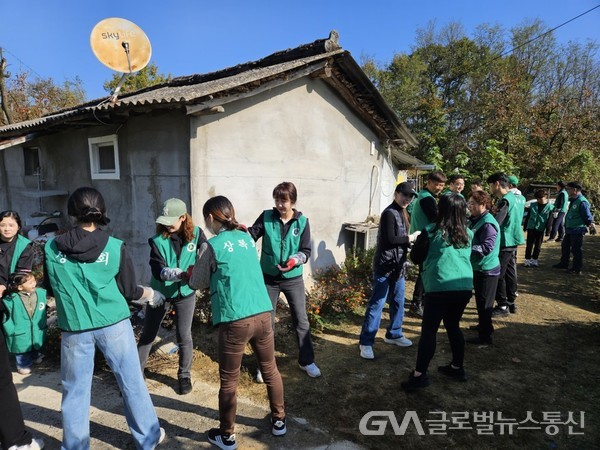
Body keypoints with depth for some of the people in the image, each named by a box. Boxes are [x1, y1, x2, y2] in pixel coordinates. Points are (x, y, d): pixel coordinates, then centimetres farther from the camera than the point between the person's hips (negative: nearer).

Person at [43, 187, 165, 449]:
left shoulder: (51, 248, -2)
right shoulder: (115, 247, -7)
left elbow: (51, 290, 12)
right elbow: (129, 291, 1)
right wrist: (151, 294, 19)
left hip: (73, 327, 1)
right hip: (113, 323, -1)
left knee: (75, 390, 16)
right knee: (132, 382, 11)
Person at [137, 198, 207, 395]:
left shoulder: (196, 234, -13)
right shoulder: (158, 240, -15)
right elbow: (159, 271, -24)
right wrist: (181, 274, -42)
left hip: (186, 293, 0)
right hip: (160, 292, 0)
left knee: (184, 337, 9)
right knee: (148, 335, 13)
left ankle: (184, 376, 31)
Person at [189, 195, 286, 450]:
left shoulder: (211, 246, -6)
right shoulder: (248, 239, 10)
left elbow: (197, 284, 6)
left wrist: (193, 274, 25)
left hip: (235, 321, -5)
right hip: (263, 315, 6)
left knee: (229, 381, 14)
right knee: (270, 370, 22)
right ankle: (279, 421, 39)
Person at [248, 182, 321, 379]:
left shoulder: (302, 222, -6)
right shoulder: (266, 217, -6)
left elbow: (306, 250, -7)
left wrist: (295, 260, -25)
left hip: (293, 279, 0)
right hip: (268, 278, 0)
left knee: (301, 320, 10)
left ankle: (307, 361, 31)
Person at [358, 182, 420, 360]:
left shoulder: (402, 213, 14)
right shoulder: (389, 213, -14)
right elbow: (390, 239, -22)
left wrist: (412, 240, 1)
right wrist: (410, 238, -12)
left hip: (398, 265, 9)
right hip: (385, 266, -9)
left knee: (398, 303, 16)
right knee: (376, 304, -5)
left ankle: (393, 334, 33)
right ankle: (366, 342, 4)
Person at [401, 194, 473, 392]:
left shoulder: (431, 231, -6)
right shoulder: (468, 234, 8)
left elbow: (415, 257, 2)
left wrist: (419, 240, 21)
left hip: (439, 288, -5)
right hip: (464, 287, 6)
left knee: (429, 330, -1)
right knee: (453, 326, 21)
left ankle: (419, 375, -1)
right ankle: (457, 368, 33)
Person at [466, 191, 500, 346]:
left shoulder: (488, 224, -22)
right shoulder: (476, 220, 8)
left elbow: (486, 248, -27)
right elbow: (471, 240, 17)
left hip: (486, 269, -9)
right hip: (479, 268, 9)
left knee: (484, 303, 1)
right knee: (481, 301, 23)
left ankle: (484, 337, 12)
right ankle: (484, 326, 40)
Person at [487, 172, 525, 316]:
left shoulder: (505, 201, -18)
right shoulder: (514, 198, 11)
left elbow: (495, 223, -25)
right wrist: (497, 210, 8)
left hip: (505, 242, -9)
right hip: (512, 241, 9)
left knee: (498, 274, -2)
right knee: (509, 273, 15)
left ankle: (503, 306, 5)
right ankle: (511, 303, 24)